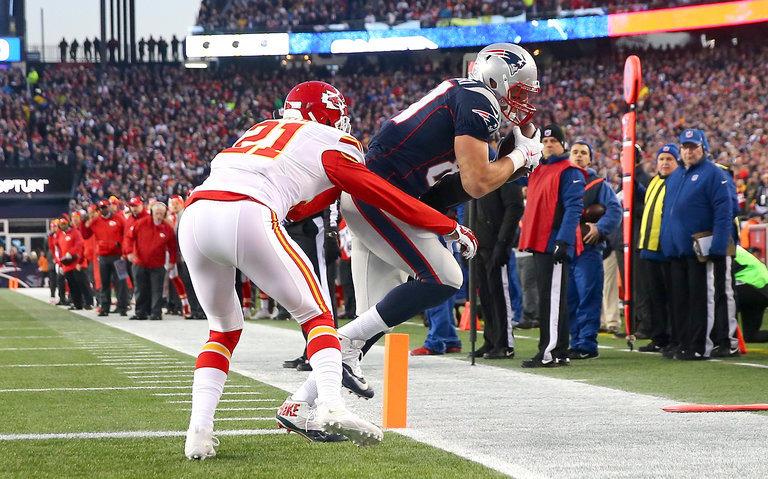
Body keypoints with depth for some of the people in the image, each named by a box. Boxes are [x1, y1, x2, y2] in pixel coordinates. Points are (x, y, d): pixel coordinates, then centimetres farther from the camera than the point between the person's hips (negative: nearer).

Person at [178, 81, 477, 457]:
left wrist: (336, 188, 40)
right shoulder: (329, 144, 15)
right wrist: (450, 227, 25)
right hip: (243, 218, -6)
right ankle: (331, 406, -13)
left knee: (224, 328, 22)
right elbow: (386, 197, 18)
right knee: (316, 316, 9)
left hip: (194, 214, 6)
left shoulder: (261, 130, 34)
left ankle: (199, 431, 6)